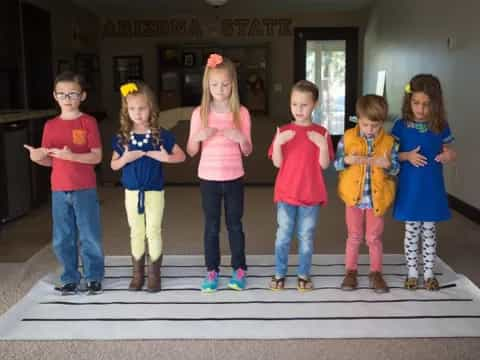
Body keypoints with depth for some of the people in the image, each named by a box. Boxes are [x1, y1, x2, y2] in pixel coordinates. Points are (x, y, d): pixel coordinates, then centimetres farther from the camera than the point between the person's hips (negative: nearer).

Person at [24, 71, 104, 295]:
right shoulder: (50, 126, 7)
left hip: (85, 190, -4)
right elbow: (48, 161, 9)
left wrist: (72, 156, -24)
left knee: (89, 237, 3)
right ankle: (70, 279, 22)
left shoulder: (88, 122, -5)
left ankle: (94, 277, 18)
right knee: (62, 239, 9)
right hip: (59, 191, 4)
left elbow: (97, 157, -10)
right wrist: (37, 157, -12)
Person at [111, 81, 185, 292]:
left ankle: (154, 274, 16)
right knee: (136, 233, 12)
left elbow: (181, 156, -2)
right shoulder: (122, 137, -1)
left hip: (155, 191, -2)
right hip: (132, 192, 2)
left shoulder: (160, 135, -7)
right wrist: (125, 159, -17)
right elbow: (113, 164, 3)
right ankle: (138, 273, 23)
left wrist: (166, 158, -21)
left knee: (153, 232, 5)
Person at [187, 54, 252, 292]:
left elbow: (247, 152, 0)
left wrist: (241, 138, -21)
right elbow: (190, 152, 0)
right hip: (208, 178, 0)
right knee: (211, 226, 9)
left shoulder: (241, 113, -4)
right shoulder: (200, 113, -3)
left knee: (235, 224, 10)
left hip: (234, 178, 0)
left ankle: (239, 269, 24)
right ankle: (212, 271, 22)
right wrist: (198, 137, -21)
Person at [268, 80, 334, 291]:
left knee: (306, 237, 10)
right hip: (286, 193, 0)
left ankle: (303, 275, 24)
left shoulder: (320, 133, -2)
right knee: (283, 236, 8)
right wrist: (278, 143, -21)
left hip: (311, 194, 0)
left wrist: (323, 145, -21)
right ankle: (279, 273, 23)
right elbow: (277, 163, -5)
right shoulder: (283, 132, -1)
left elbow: (324, 165, -5)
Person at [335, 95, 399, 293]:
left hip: (377, 199, 0)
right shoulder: (347, 138, -5)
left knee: (374, 238, 10)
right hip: (353, 197, 0)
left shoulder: (389, 142, -4)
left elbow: (396, 168, -1)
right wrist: (347, 160, -23)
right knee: (354, 237, 12)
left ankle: (376, 273, 24)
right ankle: (350, 271, 25)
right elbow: (337, 163, -3)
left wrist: (387, 164, -22)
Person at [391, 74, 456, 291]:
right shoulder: (401, 125, -5)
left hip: (432, 189, 1)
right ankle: (412, 273, 23)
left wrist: (450, 155, -15)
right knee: (411, 231, 9)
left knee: (429, 232, 11)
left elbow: (447, 151, 8)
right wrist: (407, 156, -18)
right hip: (409, 188, -1)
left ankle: (429, 273, 24)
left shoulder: (441, 126, -1)